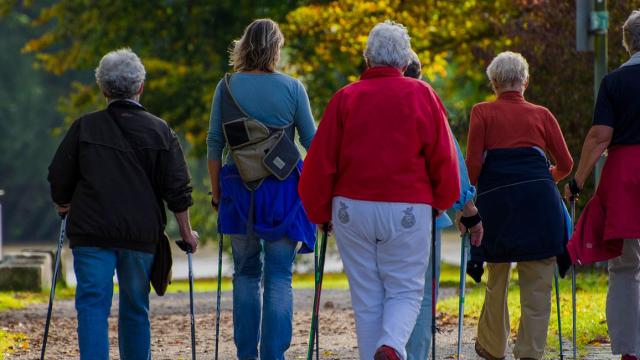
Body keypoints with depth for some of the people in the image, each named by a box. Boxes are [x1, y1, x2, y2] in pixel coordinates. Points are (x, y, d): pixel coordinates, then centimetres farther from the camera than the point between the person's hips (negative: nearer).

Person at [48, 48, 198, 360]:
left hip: (92, 230, -1)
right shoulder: (159, 131, 3)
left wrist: (64, 206, 26)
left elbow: (59, 179, 6)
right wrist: (186, 232, 12)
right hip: (142, 234, 1)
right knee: (135, 308, 14)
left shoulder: (84, 127, 1)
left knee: (93, 305, -4)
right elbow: (177, 189, 2)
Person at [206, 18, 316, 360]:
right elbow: (312, 141, 2)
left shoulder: (226, 87, 0)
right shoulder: (292, 88, -4)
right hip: (283, 191, -2)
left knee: (246, 274, 14)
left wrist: (216, 190, 12)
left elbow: (214, 143, 3)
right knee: (279, 277, 2)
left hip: (239, 191, 2)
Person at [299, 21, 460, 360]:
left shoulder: (345, 97, 3)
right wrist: (442, 201, 15)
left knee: (366, 297, 9)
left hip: (352, 208, 1)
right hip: (408, 211, -1)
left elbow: (321, 161, 2)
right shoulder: (422, 96, 0)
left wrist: (319, 212, 14)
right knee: (405, 290, 5)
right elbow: (444, 158, 0)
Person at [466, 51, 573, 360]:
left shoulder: (483, 113, 9)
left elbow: (473, 164, 0)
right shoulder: (541, 115, 14)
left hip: (495, 198, 0)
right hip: (538, 200, 0)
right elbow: (565, 164, 14)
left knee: (496, 279, 16)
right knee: (537, 285, 2)